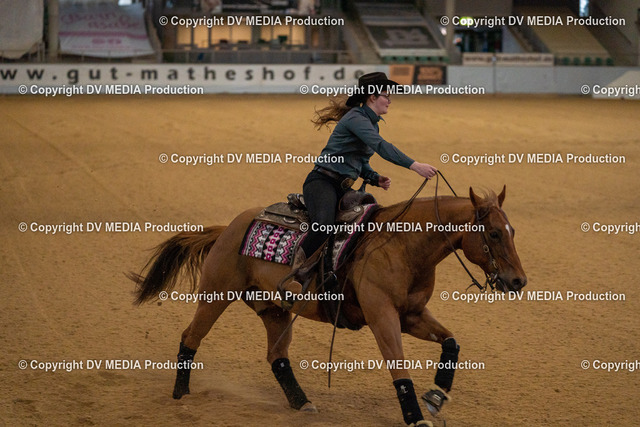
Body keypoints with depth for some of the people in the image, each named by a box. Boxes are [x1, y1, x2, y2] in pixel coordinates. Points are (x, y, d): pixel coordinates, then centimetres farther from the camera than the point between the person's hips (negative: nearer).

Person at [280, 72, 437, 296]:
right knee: (324, 226, -36)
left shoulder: (371, 123, 18)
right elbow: (381, 146, -29)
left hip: (342, 188, 10)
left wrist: (376, 178, 6)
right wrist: (414, 165, -37)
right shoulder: (356, 118, -13)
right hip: (322, 182, -10)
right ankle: (293, 277, -26)